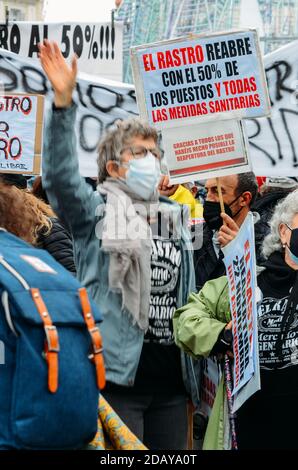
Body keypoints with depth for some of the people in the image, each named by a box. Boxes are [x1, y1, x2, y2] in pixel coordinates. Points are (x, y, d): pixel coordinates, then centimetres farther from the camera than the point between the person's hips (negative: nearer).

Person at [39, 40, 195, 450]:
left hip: (171, 377, 6)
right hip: (119, 374, -6)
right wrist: (64, 100, -30)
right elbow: (60, 175, -19)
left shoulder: (175, 217, 16)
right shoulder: (97, 213, 0)